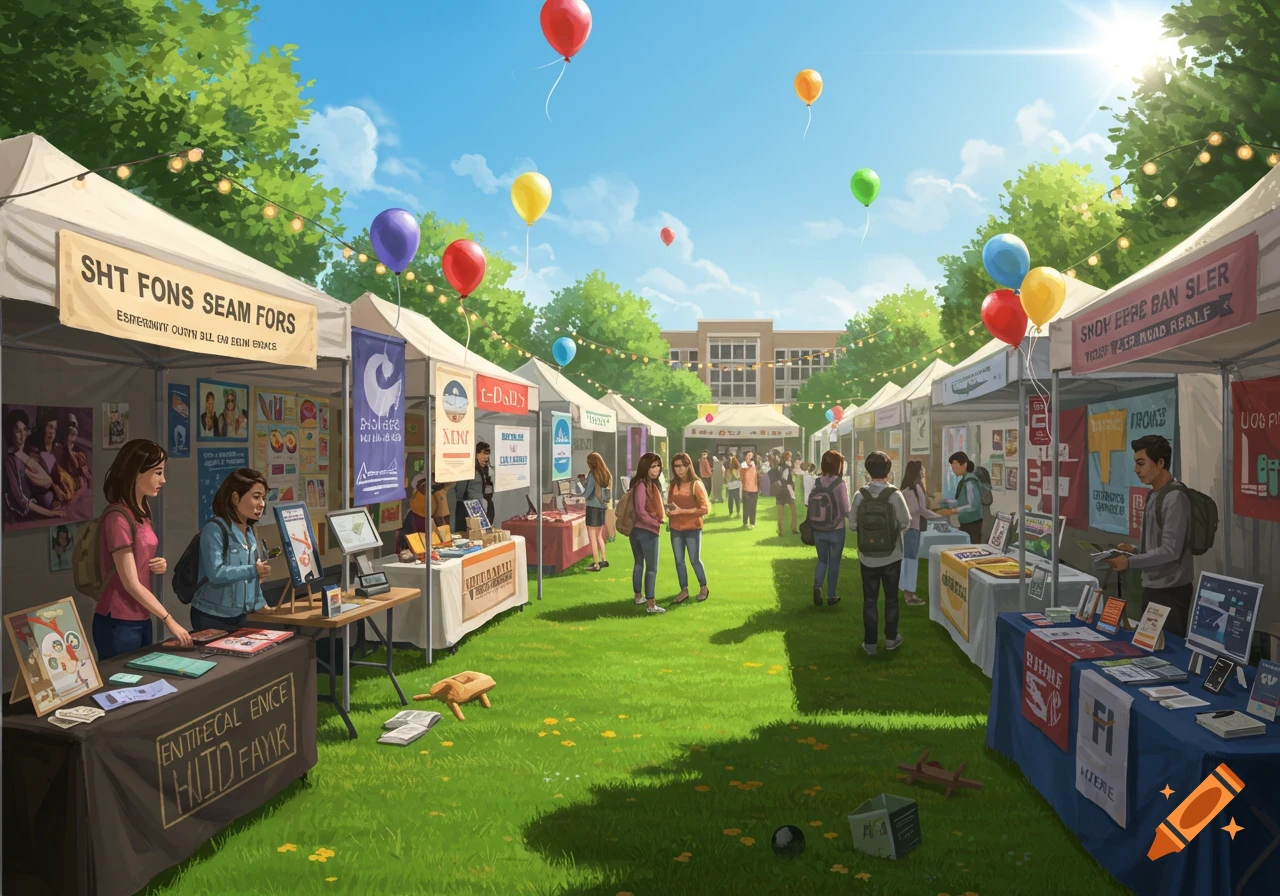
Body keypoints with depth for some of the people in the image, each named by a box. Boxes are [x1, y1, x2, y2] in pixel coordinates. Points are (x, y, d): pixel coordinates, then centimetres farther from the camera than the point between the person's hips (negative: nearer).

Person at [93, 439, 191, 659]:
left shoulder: (141, 512, 8)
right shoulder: (118, 517, -18)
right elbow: (131, 583, -18)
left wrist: (158, 565, 0)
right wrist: (169, 620, -14)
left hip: (141, 618, 8)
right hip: (118, 623, -8)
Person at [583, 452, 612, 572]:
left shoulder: (593, 474, -13)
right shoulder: (607, 474, 7)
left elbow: (587, 493, -16)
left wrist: (583, 489, 5)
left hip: (593, 507, -7)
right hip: (603, 507, 7)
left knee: (592, 537, 1)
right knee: (599, 536, 20)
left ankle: (596, 564, 2)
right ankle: (604, 560, 24)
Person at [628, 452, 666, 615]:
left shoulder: (650, 483, 10)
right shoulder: (642, 485, -19)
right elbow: (641, 512, -22)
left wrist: (657, 520, 2)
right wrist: (657, 523, -15)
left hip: (637, 530, 10)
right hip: (647, 531, -9)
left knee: (639, 564, 19)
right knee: (652, 569, -4)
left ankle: (639, 596, 33)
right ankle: (651, 605, -2)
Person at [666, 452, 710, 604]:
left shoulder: (696, 484, -11)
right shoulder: (673, 484, 4)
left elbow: (705, 508, -14)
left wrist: (681, 511, -19)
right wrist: (668, 510, -6)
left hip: (692, 529, -4)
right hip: (676, 528, 5)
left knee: (694, 560, 4)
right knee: (679, 560, 7)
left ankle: (703, 588, 24)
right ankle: (684, 591, 19)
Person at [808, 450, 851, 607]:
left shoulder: (817, 483, -4)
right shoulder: (839, 484, -14)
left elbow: (809, 506, -2)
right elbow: (846, 510, -12)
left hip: (818, 530, 3)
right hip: (836, 530, -3)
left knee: (822, 560, 19)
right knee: (834, 563, 12)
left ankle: (817, 586, -4)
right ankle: (831, 596, 19)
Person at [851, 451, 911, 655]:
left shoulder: (860, 495, -11)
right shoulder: (895, 494, -15)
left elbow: (853, 525, -5)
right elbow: (906, 523, -7)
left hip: (867, 557, 1)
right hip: (891, 556, -1)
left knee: (870, 600, 10)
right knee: (891, 598, 16)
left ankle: (870, 643, 14)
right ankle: (891, 638, 27)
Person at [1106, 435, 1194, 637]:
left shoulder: (1175, 497, -17)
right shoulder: (1153, 494, 10)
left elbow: (1170, 551, -21)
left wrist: (1129, 562, -18)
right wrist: (1134, 550, 4)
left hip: (1170, 590, -9)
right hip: (1151, 586, 9)